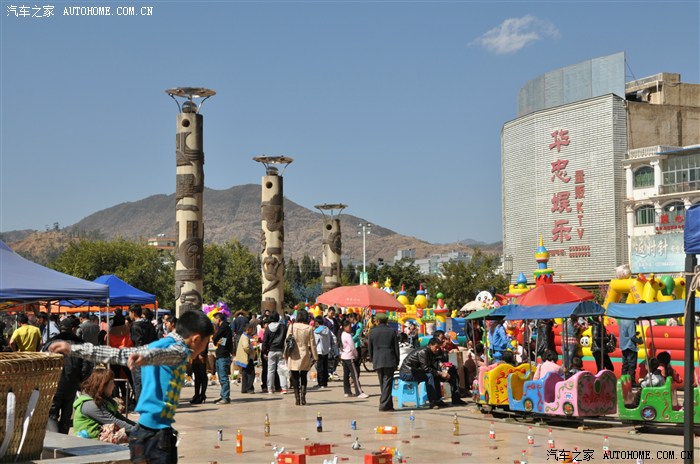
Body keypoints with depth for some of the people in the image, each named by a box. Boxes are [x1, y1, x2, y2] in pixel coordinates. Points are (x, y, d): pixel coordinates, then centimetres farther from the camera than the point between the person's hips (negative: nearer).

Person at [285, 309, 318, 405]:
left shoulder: (292, 326, -5)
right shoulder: (309, 328, -5)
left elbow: (286, 341, -1)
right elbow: (312, 344, -1)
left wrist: (286, 354, 10)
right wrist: (315, 357, 7)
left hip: (294, 355, 0)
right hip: (305, 355, 1)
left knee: (295, 377, 7)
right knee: (303, 377, 12)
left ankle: (297, 397, 1)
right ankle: (303, 396, 2)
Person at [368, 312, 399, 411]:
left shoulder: (372, 332, 1)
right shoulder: (392, 331, 0)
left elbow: (370, 348, 6)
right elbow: (396, 348, 1)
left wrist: (372, 360, 17)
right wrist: (397, 362, 9)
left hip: (377, 361, 2)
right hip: (389, 361, -2)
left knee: (382, 384, 12)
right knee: (387, 383, -1)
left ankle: (388, 405, 15)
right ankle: (384, 404, -7)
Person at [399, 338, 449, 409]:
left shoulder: (430, 353, 8)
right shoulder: (423, 352, -20)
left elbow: (432, 367, 9)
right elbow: (426, 368, -25)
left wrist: (442, 373, -6)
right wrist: (440, 373, -22)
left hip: (414, 370, 10)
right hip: (406, 373, -10)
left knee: (436, 376, 5)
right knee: (429, 376, -26)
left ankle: (438, 400, 6)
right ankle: (432, 402, -25)